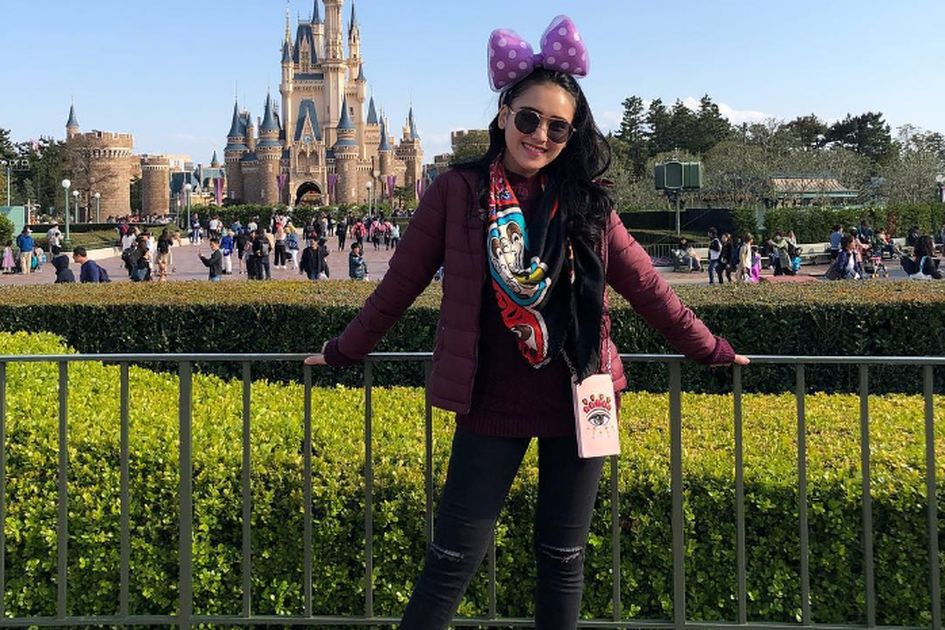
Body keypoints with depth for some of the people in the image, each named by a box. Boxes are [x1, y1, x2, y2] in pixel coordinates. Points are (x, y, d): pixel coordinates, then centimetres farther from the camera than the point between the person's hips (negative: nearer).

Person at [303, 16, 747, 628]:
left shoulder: (587, 204, 4)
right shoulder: (456, 192, -3)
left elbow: (646, 286, 11)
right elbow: (403, 281, 5)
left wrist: (708, 348, 15)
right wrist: (346, 351, 11)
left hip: (578, 401, 3)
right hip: (492, 404, -2)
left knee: (563, 556, 12)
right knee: (454, 557, 1)